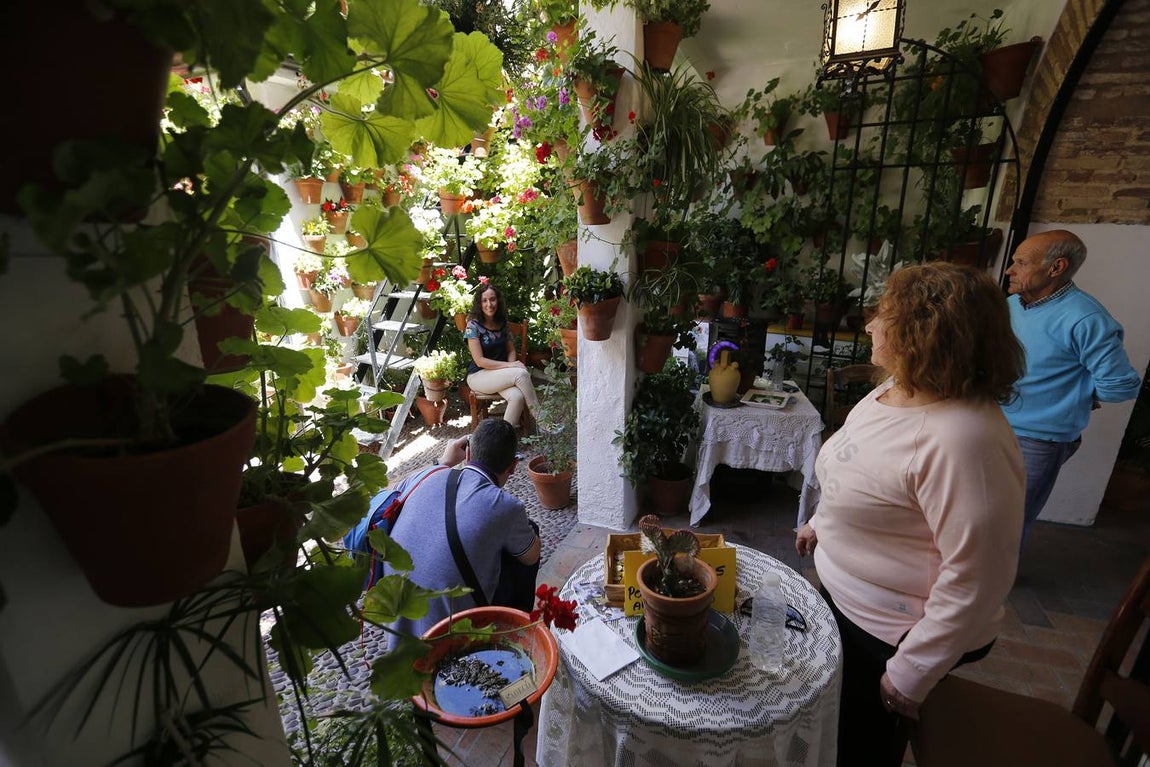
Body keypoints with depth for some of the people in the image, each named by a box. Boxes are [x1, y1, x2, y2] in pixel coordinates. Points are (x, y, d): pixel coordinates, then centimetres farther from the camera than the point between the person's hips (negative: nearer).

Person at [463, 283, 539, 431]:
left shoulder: (502, 323, 5)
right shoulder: (473, 325, -11)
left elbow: (511, 350, 13)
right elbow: (479, 361, -15)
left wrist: (513, 365, -10)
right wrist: (510, 365, -20)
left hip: (500, 374, 5)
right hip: (478, 376, -5)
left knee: (517, 397, -30)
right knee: (522, 374, -28)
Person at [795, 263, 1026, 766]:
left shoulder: (964, 440, -34)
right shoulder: (895, 390, -4)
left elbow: (974, 581, -30)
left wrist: (909, 675, -21)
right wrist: (821, 521, 21)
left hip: (889, 633, -8)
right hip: (844, 594, 8)